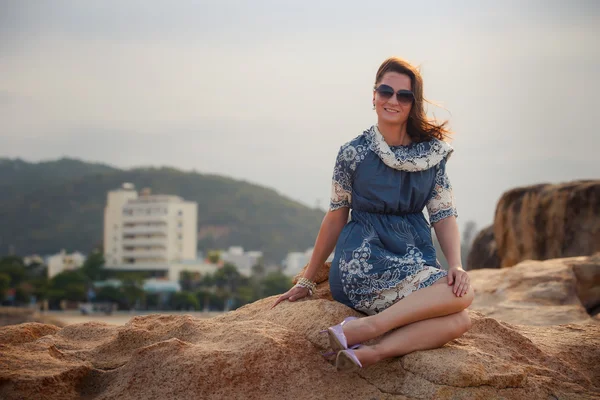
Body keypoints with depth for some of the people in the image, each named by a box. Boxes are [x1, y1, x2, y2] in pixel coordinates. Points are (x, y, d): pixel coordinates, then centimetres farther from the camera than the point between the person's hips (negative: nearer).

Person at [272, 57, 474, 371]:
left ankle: (370, 353, -32)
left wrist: (456, 265, -11)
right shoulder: (353, 153, -1)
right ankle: (361, 328, -29)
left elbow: (444, 214, 7)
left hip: (414, 262, 4)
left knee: (459, 321, -26)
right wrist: (306, 281, 11)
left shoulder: (433, 152, 7)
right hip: (363, 263, -4)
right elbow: (336, 218, 7)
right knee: (462, 295, -27)